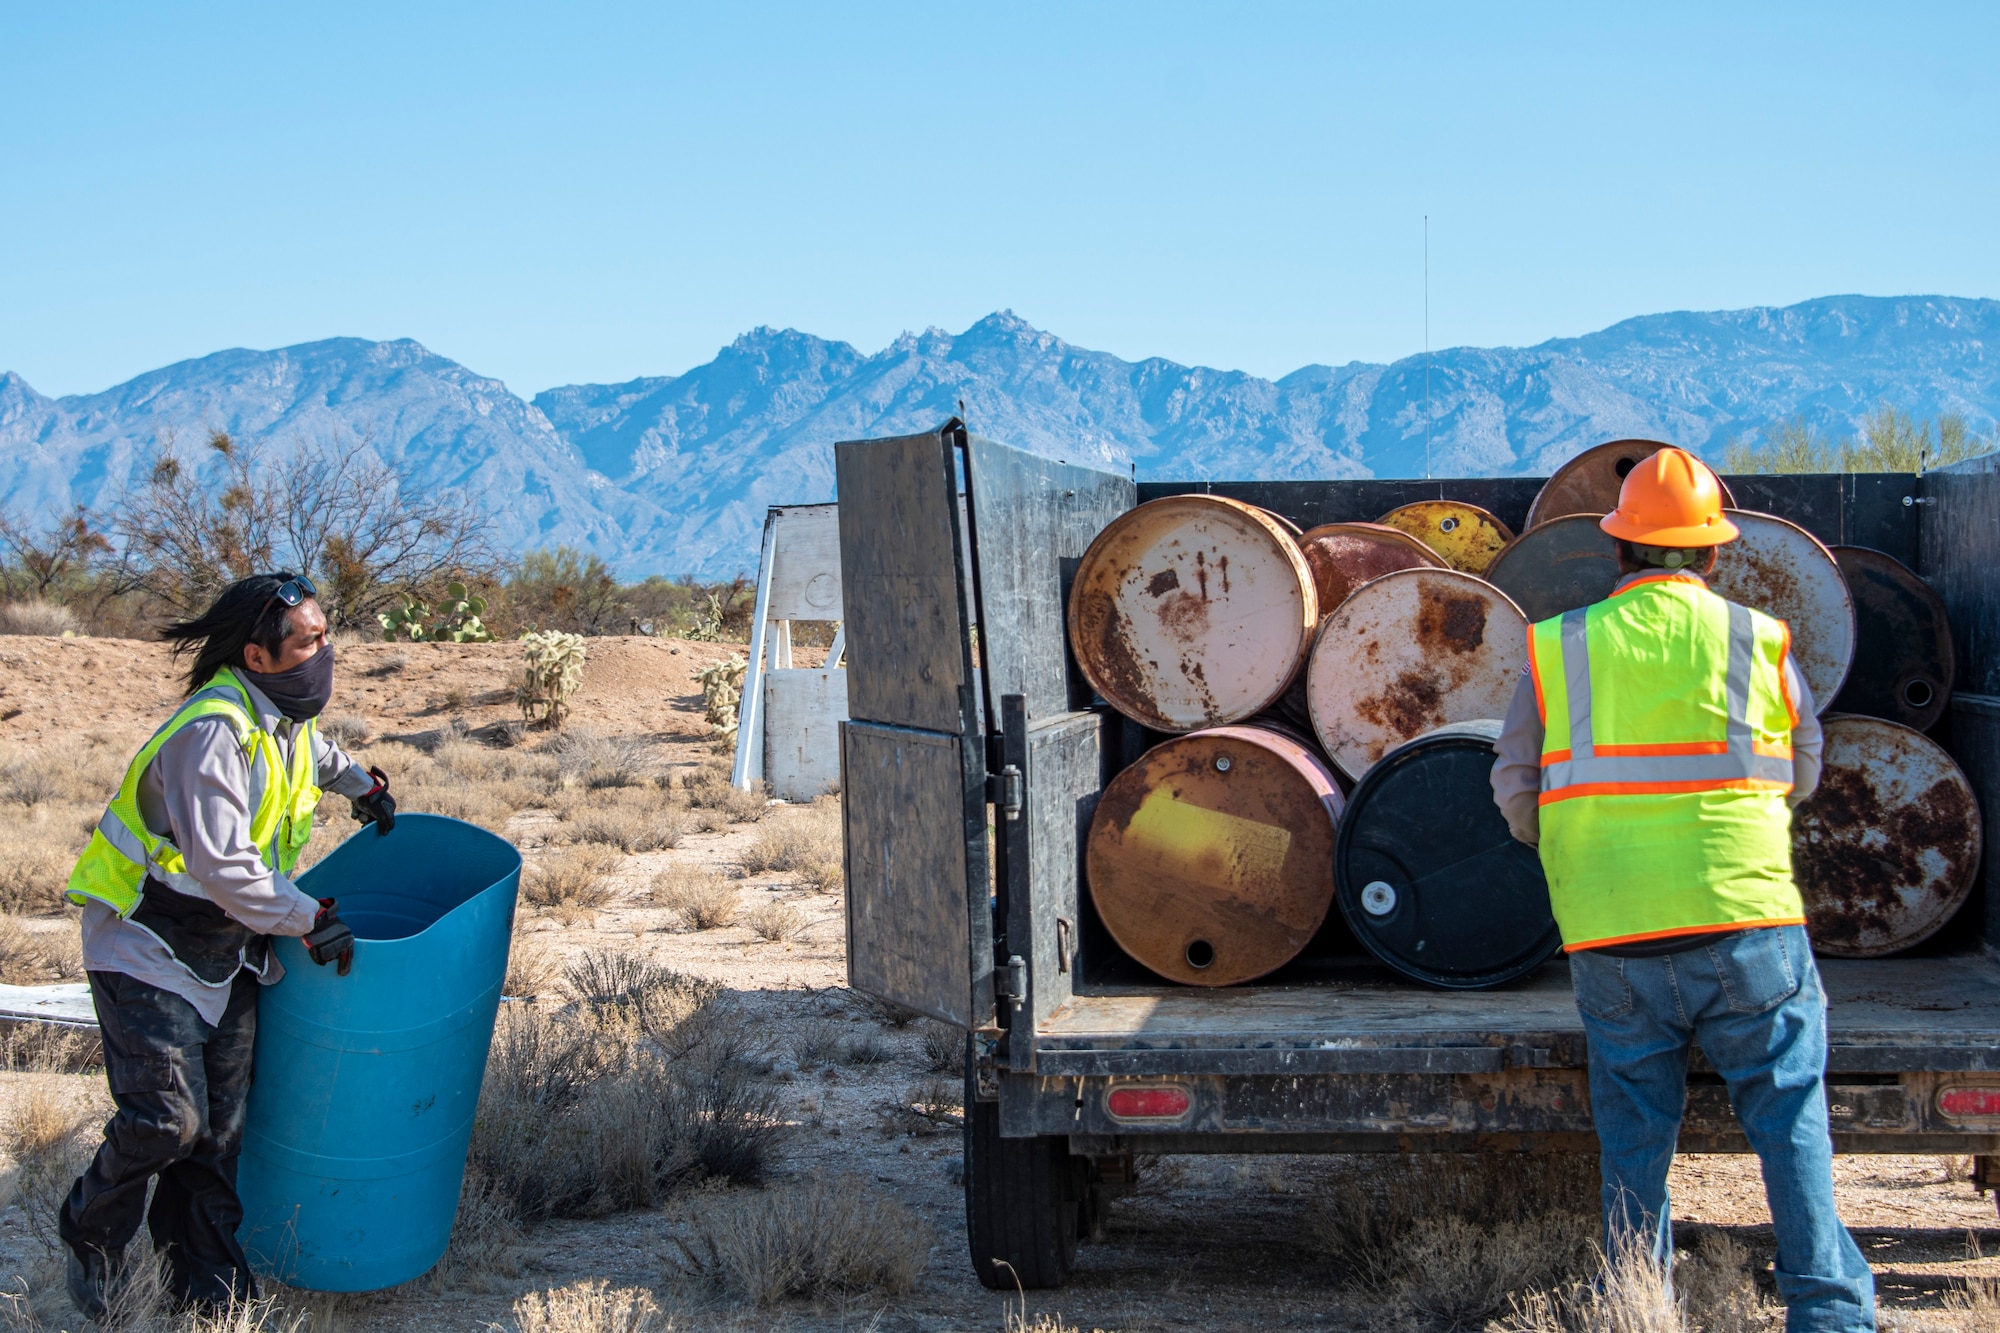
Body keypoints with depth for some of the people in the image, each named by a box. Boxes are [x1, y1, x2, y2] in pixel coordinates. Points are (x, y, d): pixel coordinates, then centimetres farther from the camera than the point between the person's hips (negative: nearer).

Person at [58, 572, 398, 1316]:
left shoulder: (281, 718, 5)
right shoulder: (213, 732, -25)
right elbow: (222, 865, -30)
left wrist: (360, 783, 40)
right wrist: (311, 921, -25)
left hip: (226, 950, 8)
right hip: (149, 952, -8)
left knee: (219, 1129, 6)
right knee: (167, 1119, -13)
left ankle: (209, 1285, 16)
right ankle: (92, 1236, 14)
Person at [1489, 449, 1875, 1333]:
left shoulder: (1557, 646, 3)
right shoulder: (1756, 639, 3)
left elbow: (1515, 790, 5)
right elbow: (1802, 772, 16)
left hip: (1610, 937, 1)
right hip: (1743, 914, -1)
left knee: (1635, 1142, 9)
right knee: (1790, 1119, 8)